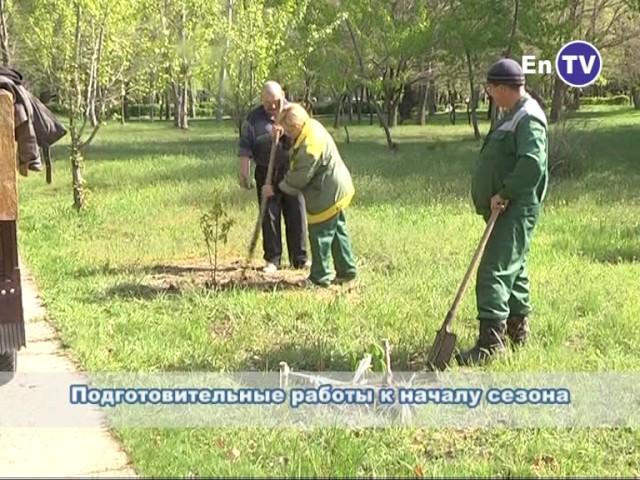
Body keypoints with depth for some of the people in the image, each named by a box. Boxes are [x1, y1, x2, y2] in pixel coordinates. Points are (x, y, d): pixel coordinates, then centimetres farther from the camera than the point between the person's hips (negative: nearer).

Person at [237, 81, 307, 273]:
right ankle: (272, 260, 13)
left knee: (297, 216, 3)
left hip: (292, 172, 1)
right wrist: (244, 173, -7)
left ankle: (299, 259, 14)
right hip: (267, 174, 0)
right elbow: (245, 147, 0)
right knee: (269, 217, 3)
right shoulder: (254, 118, 2)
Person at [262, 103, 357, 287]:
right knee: (337, 231, 18)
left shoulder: (310, 146, -29)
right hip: (336, 189, 10)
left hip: (328, 196, -10)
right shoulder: (311, 125, 2)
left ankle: (320, 277, 11)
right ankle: (346, 270, 29)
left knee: (320, 234, 0)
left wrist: (275, 188, -10)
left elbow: (298, 179, -22)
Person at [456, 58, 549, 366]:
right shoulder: (513, 115, 17)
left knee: (495, 271, -15)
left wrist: (505, 194, -25)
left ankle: (490, 342, -16)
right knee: (513, 269, 19)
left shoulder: (529, 119, -16)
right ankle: (517, 329, 32)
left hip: (515, 210, -11)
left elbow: (532, 164, -30)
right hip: (505, 209, 11)